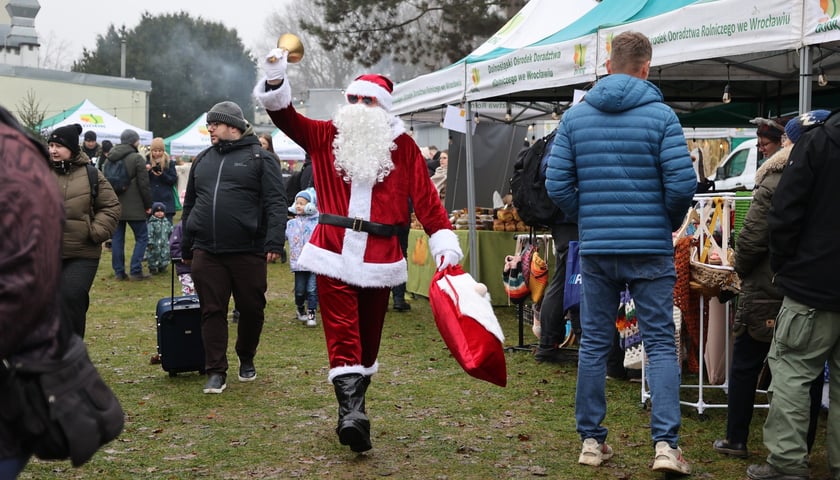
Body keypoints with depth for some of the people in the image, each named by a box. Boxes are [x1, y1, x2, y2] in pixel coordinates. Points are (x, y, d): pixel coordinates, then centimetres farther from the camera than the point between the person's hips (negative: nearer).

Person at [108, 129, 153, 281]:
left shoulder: (110, 158, 9)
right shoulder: (137, 158, -10)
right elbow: (144, 184, -11)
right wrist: (148, 205, -1)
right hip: (133, 207, -6)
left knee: (117, 238, 10)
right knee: (142, 237, 4)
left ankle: (119, 271, 10)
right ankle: (135, 271, -2)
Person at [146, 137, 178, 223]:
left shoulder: (169, 162, 6)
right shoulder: (146, 161, 8)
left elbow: (174, 180, 0)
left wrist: (162, 175, -16)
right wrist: (146, 170, -16)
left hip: (166, 201, -1)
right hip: (150, 200, 1)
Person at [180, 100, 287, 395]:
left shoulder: (259, 158, 1)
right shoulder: (203, 160, 16)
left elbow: (275, 203, -7)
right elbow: (189, 206, 21)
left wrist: (274, 241, -18)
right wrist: (186, 248, 20)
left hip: (248, 251, -3)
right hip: (206, 253, 4)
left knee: (252, 309, 7)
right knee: (212, 312, 2)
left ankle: (246, 359, 30)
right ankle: (216, 372, 8)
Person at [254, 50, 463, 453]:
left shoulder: (403, 146, 5)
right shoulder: (326, 136, 9)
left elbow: (425, 197, 0)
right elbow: (286, 117, -1)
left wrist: (444, 242, -9)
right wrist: (275, 82, -19)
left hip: (378, 257, 1)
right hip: (334, 253, -1)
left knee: (369, 334, 10)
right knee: (342, 334, -9)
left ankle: (351, 408, 25)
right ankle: (352, 412, -14)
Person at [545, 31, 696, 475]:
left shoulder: (575, 116, 3)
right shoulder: (660, 115, -6)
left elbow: (557, 184, -1)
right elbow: (682, 184, -11)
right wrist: (669, 222, 8)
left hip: (595, 249, 3)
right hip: (651, 249, -2)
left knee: (594, 344, 11)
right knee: (660, 344, 3)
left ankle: (591, 440, 16)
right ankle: (665, 443, -5)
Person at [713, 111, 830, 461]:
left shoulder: (776, 182, -13)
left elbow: (752, 237, -15)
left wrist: (741, 268, 2)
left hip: (769, 291, -4)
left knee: (745, 365, 11)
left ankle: (736, 440, 17)